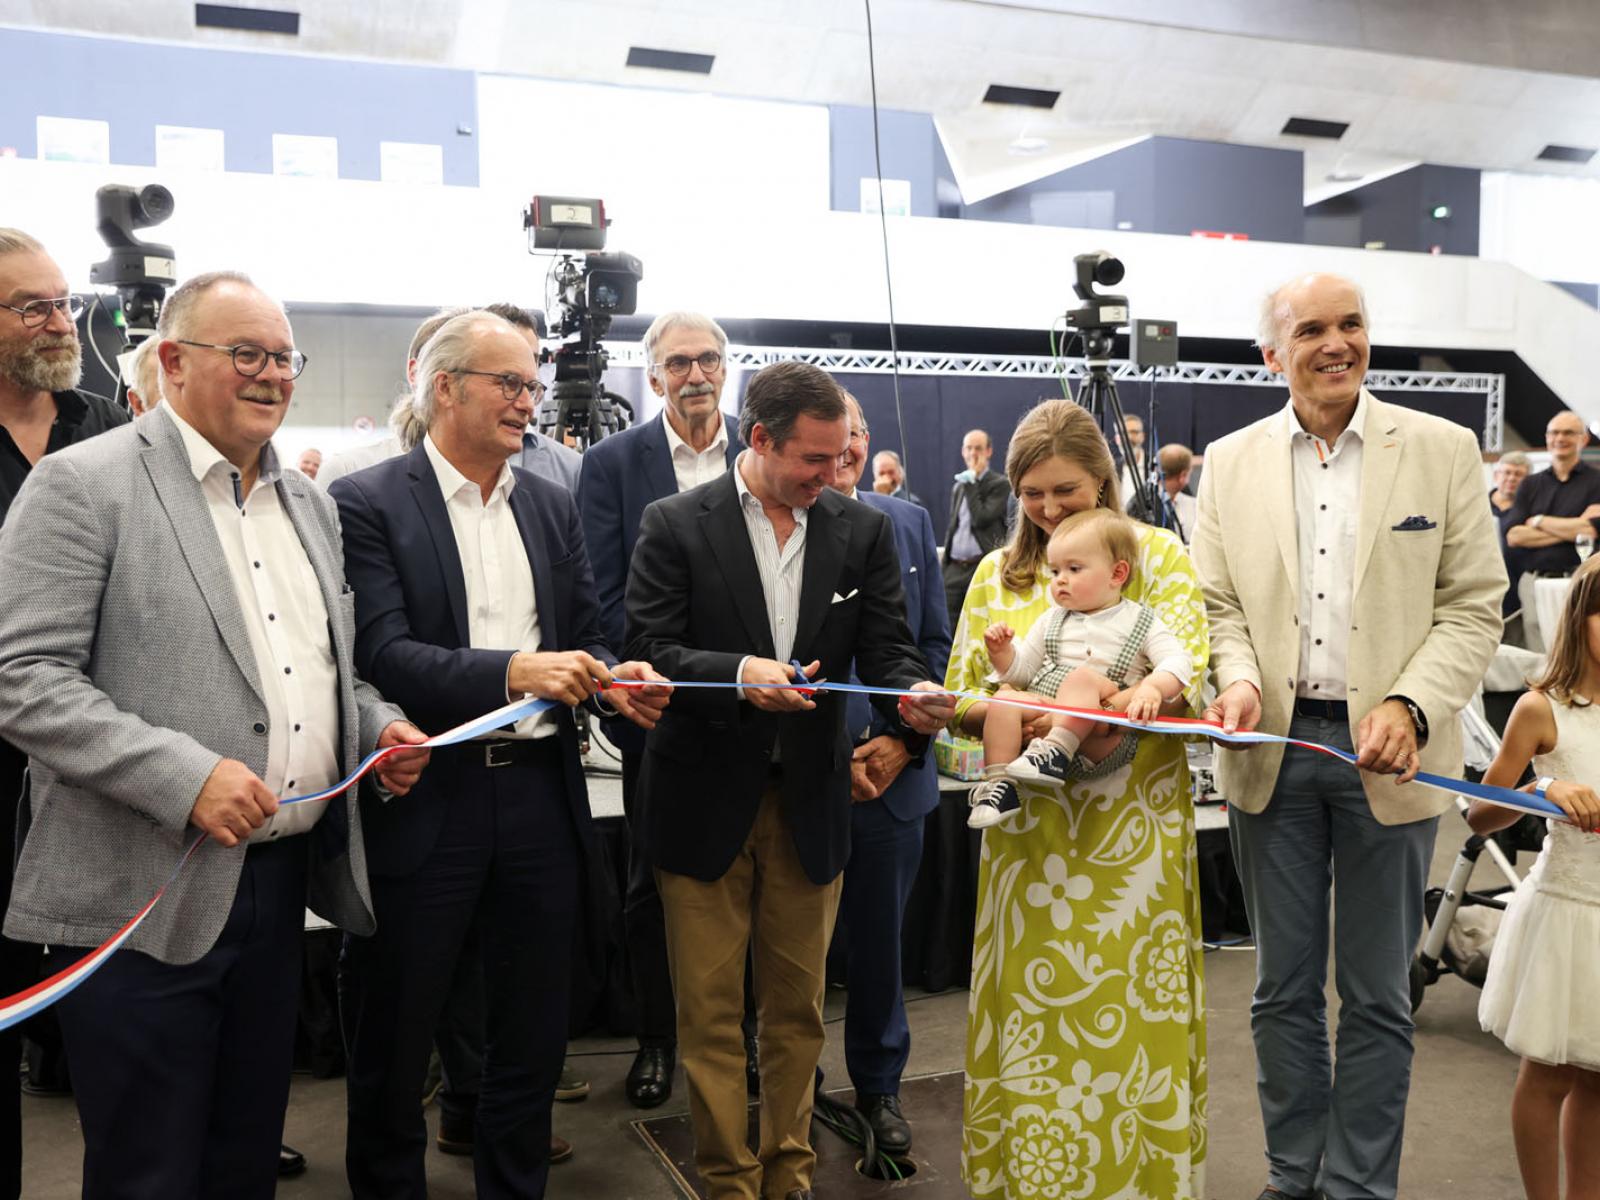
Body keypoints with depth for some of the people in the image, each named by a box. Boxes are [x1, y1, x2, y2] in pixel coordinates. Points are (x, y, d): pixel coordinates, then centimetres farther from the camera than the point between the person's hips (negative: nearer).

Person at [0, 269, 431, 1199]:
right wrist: (183, 777, -23)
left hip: (284, 878, 6)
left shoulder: (310, 502, 14)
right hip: (145, 899, -6)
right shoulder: (84, 484, -7)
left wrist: (379, 726, 2)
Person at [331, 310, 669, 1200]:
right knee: (396, 1035, 12)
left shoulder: (554, 506, 11)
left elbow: (585, 636, 12)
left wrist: (612, 680, -10)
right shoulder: (368, 503, -6)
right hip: (425, 802, -4)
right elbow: (380, 653, -16)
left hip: (540, 791, 5)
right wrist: (510, 672, -28)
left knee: (534, 1031, 15)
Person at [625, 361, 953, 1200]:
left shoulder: (862, 531, 3)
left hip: (809, 801, 3)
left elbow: (886, 647, -1)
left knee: (797, 1007, 15)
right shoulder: (676, 525, -6)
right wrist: (739, 674, -28)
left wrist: (913, 694, -23)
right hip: (705, 803, -2)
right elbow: (647, 650, -11)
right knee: (710, 1012, 8)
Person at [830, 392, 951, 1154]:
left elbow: (936, 645, 8)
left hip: (892, 772, 3)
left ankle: (879, 1085, 33)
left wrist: (903, 741, -4)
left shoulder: (908, 523, 7)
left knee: (880, 940, 15)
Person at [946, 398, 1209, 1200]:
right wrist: (995, 715, -16)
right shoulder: (998, 572, 10)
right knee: (1028, 1003, 8)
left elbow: (1186, 682, -11)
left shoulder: (1156, 556, 1)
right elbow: (961, 696, 7)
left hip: (1133, 827, -2)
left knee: (1130, 1012, 3)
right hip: (1030, 825, 3)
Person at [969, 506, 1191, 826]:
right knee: (1005, 698, -24)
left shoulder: (1140, 622, 8)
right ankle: (999, 785, -28)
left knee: (1083, 676, -30)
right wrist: (1002, 652, 2)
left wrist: (1152, 687, -26)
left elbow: (1178, 662, -6)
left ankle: (1054, 751, -41)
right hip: (1045, 717, 4)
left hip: (1102, 740, -4)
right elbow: (1021, 671, 23)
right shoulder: (1052, 622, 21)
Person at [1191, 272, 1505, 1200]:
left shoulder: (1443, 449, -1)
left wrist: (1411, 707, -17)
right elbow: (1218, 602, 6)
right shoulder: (1230, 462, 5)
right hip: (1273, 747, 2)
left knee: (1377, 998, 10)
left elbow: (1474, 606, -3)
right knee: (1284, 990, 13)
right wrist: (1241, 679, -14)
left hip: (1389, 755, -1)